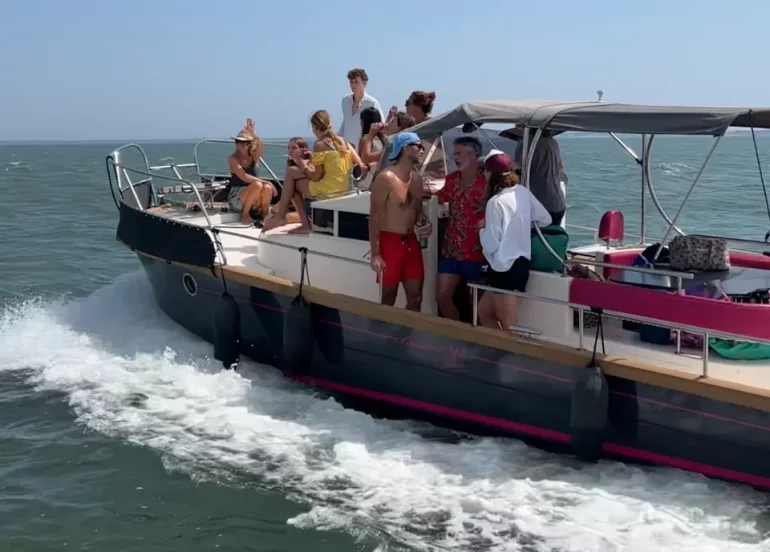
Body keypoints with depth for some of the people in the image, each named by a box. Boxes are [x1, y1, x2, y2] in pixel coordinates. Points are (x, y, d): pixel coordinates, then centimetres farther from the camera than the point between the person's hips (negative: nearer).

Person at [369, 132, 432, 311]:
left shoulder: (417, 178, 10)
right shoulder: (386, 178, -14)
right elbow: (374, 217, -14)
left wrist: (424, 223, -2)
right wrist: (375, 253, -18)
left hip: (411, 241, 7)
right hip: (390, 242, -7)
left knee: (416, 298, 9)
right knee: (389, 299, 2)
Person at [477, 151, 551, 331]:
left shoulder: (496, 202, -18)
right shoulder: (523, 192, 3)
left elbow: (490, 245, -18)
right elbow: (545, 219, 15)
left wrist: (482, 228, 0)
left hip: (504, 268, -8)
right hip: (521, 263, 8)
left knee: (508, 326, 2)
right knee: (484, 312, 21)